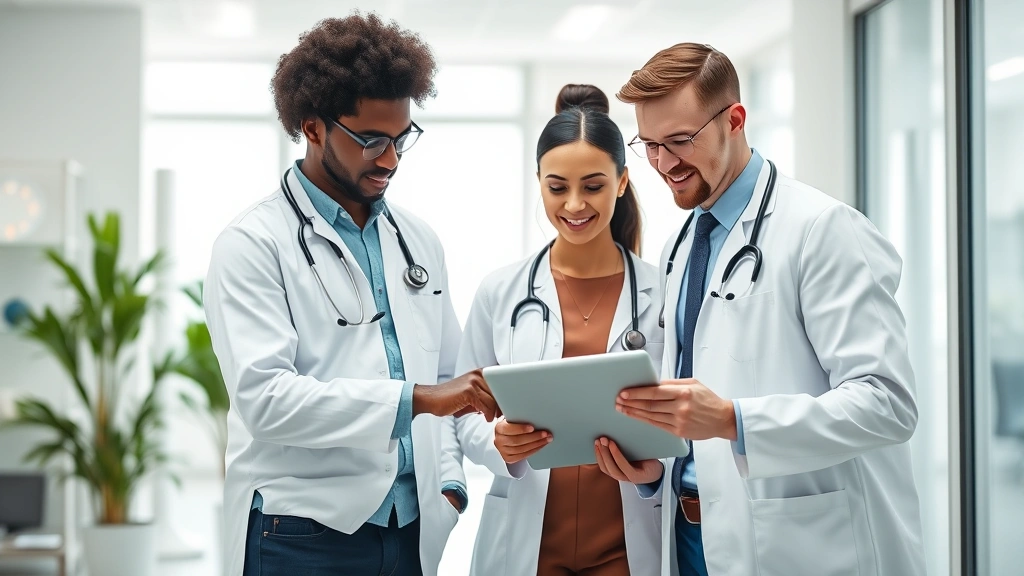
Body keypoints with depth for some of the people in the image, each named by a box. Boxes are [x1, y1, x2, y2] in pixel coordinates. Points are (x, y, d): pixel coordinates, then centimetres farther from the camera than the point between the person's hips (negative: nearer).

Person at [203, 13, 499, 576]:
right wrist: (415, 399, -24)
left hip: (412, 528, 5)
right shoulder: (252, 245, -6)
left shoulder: (418, 240, 13)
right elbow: (265, 396, -18)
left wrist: (449, 481, 3)